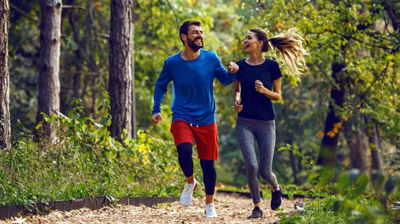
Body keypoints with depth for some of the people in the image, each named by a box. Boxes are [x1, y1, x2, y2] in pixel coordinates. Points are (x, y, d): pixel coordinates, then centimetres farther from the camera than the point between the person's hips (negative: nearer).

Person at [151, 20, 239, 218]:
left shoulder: (211, 59, -4)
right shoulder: (172, 63, -6)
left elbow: (224, 79, 9)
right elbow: (160, 85, 11)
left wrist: (232, 71, -13)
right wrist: (156, 110, 2)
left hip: (207, 120, 2)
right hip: (182, 118, -1)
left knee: (208, 163, 6)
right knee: (184, 150, -28)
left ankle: (209, 205, 27)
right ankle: (190, 182, 3)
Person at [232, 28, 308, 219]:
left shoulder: (271, 66, -5)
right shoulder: (240, 66, 1)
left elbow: (278, 96, 2)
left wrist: (264, 90, -18)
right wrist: (235, 101, -6)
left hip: (266, 123, -1)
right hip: (245, 123, 1)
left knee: (265, 172, 0)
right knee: (251, 166, -16)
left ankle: (276, 188, 38)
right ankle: (257, 206, 5)